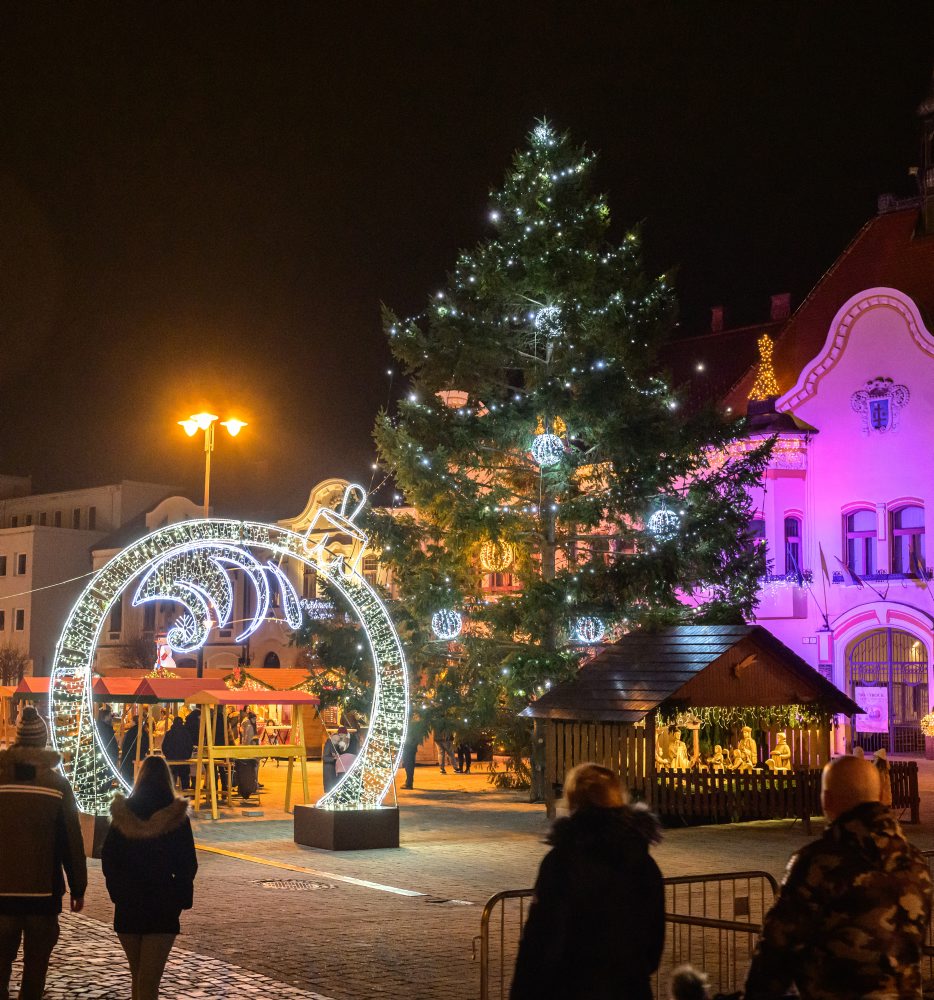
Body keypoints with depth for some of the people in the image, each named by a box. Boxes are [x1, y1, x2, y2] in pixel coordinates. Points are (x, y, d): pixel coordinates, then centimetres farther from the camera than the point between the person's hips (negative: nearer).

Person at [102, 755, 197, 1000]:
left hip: (127, 906, 3)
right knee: (149, 980, -4)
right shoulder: (177, 817, -8)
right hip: (162, 905, -3)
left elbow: (107, 859, 3)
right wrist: (181, 898, 5)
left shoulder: (122, 814, -1)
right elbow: (187, 865, -6)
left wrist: (119, 892, 12)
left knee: (137, 975, 19)